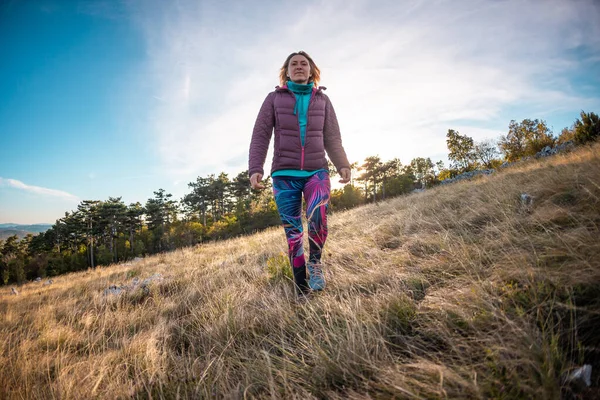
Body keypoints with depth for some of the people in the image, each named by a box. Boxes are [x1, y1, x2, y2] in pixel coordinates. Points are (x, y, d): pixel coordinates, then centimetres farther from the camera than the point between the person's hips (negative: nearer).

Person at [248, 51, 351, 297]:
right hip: (284, 175, 0)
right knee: (292, 233, 0)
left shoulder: (323, 100, 14)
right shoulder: (274, 99, 9)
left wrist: (343, 165, -8)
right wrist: (255, 169, -11)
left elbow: (332, 138, 9)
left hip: (317, 171, 1)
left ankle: (315, 261, 2)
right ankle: (301, 289, 13)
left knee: (317, 216, -26)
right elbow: (260, 136, 2)